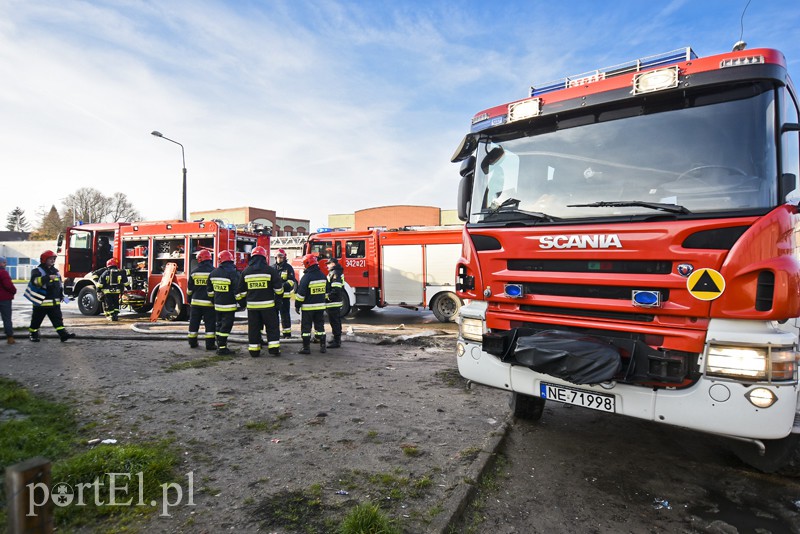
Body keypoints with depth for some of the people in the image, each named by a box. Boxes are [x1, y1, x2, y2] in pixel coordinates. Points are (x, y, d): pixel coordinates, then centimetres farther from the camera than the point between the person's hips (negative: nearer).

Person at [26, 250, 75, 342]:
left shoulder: (55, 271, 14)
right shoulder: (37, 271, -7)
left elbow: (60, 284, 25)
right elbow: (35, 280, -29)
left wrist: (61, 294, 20)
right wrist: (48, 277, -39)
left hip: (54, 302, 5)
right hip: (41, 302, -5)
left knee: (58, 319, -2)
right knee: (36, 320, 10)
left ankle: (63, 334, -7)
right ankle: (33, 334, 27)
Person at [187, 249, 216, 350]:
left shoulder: (194, 272, 3)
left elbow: (189, 289, 9)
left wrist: (189, 301, 20)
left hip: (196, 302, 3)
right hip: (209, 303, -3)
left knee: (194, 323, 13)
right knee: (210, 323, 0)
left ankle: (192, 342, 22)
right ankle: (210, 344, -2)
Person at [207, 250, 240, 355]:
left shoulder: (213, 273, 6)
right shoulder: (233, 273, -16)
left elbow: (209, 290, 15)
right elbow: (237, 290, -19)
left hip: (217, 305, 6)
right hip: (229, 305, -6)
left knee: (219, 324, 18)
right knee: (226, 326, -1)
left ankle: (219, 345, 25)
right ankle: (222, 348, 0)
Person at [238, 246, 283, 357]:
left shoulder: (245, 271, 4)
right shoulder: (270, 270, -6)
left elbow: (241, 291, 10)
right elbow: (278, 288, -4)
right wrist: (278, 300, 10)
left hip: (252, 305, 3)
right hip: (267, 304, -2)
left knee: (253, 328, 10)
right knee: (272, 327, 8)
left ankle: (254, 351, 15)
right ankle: (274, 349, 6)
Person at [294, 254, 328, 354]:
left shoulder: (306, 277, -15)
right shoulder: (323, 276, 6)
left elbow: (301, 293, -15)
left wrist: (297, 305, -6)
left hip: (308, 307, -6)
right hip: (320, 306, 6)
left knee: (306, 327, 3)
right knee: (320, 326, 13)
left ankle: (306, 348, 5)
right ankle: (322, 346, 16)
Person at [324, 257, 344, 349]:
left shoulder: (335, 273, -17)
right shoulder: (333, 272, 17)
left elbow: (336, 290, -26)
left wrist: (327, 296, -19)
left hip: (333, 303, -11)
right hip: (336, 302, 11)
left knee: (334, 322, -6)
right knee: (336, 321, 18)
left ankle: (336, 342, -2)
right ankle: (337, 339, 29)